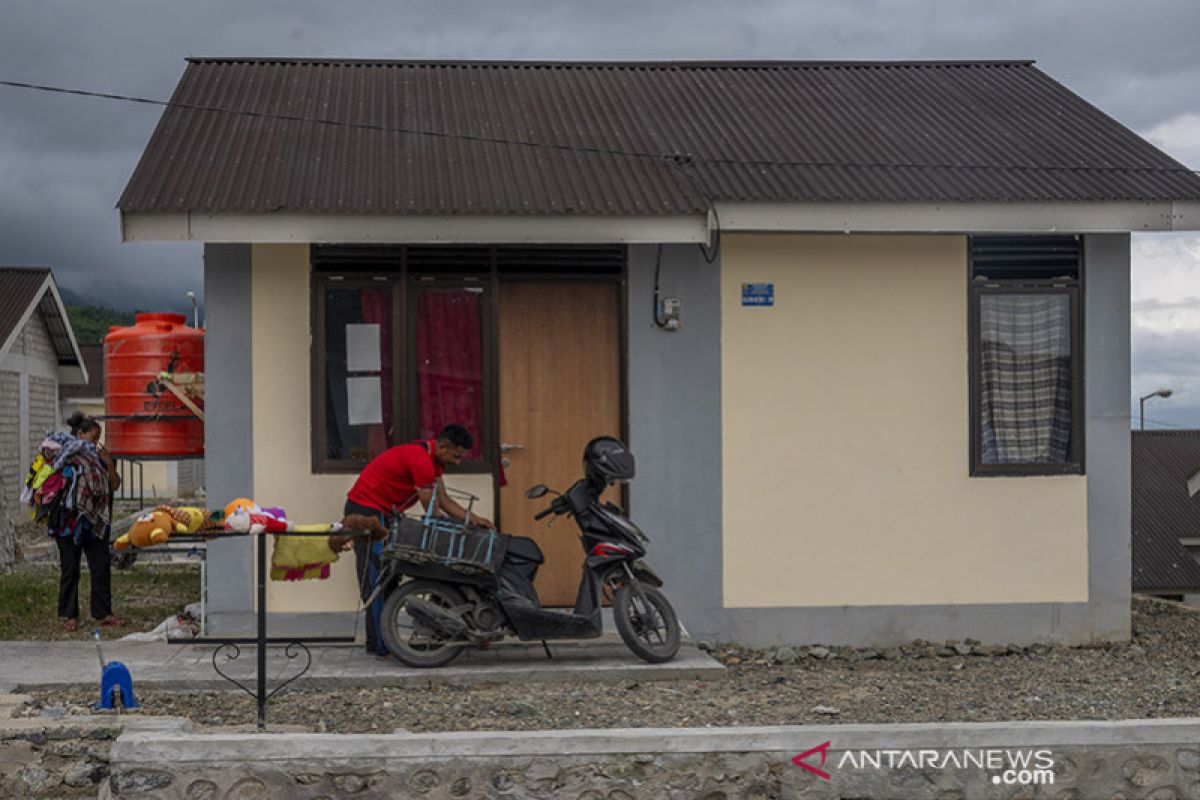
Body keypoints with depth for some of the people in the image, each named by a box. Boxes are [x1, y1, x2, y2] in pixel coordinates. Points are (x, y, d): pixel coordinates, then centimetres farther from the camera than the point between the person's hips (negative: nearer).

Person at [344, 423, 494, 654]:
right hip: (367, 510, -11)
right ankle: (381, 644, -11)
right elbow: (433, 512, -19)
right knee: (377, 579, -11)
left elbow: (444, 500, 8)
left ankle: (376, 641, 15)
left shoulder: (432, 459, 8)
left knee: (382, 579, 11)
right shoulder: (420, 460, -24)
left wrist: (474, 519, -3)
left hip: (380, 512, 11)